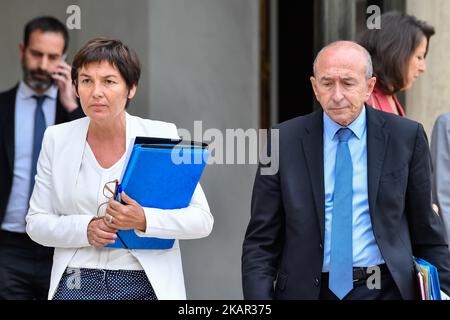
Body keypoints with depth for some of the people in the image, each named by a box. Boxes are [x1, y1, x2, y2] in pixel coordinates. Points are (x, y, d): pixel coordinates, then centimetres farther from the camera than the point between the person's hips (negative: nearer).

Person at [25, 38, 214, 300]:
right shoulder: (57, 139, 2)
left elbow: (202, 220, -7)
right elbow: (36, 222, 5)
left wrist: (144, 220, -22)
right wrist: (85, 229, -13)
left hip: (145, 286, -1)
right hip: (76, 285, 2)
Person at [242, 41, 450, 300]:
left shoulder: (407, 137, -1)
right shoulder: (284, 141, -1)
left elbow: (426, 230, 6)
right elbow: (261, 240, 0)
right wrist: (258, 301, -11)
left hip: (385, 289, 0)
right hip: (307, 291, 0)